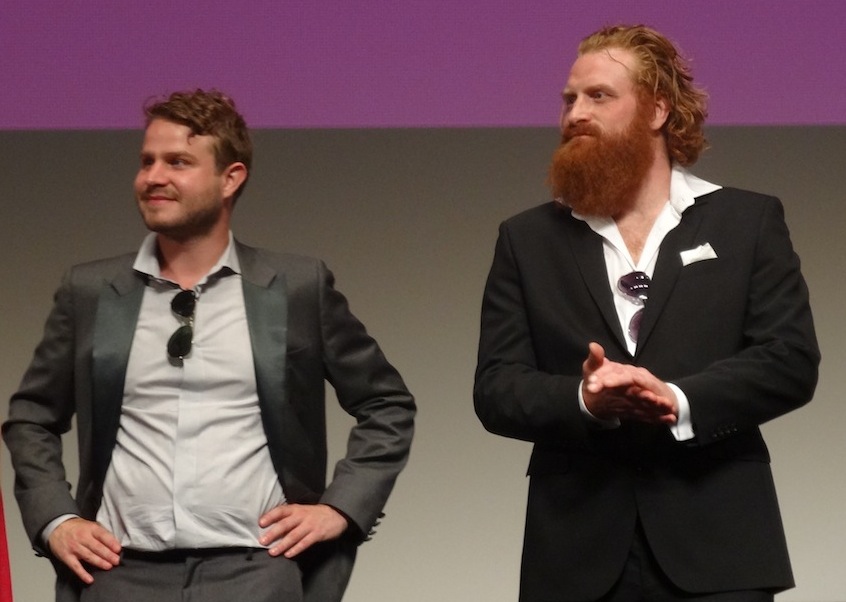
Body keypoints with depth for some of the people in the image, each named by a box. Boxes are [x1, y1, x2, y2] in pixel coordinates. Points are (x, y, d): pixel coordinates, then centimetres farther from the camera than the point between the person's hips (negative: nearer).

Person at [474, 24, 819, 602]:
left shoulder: (748, 222, 8)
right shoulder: (528, 240, 13)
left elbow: (792, 360, -2)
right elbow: (496, 389, 5)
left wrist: (677, 401, -18)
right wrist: (585, 402, -16)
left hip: (715, 550, -2)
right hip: (577, 555, 2)